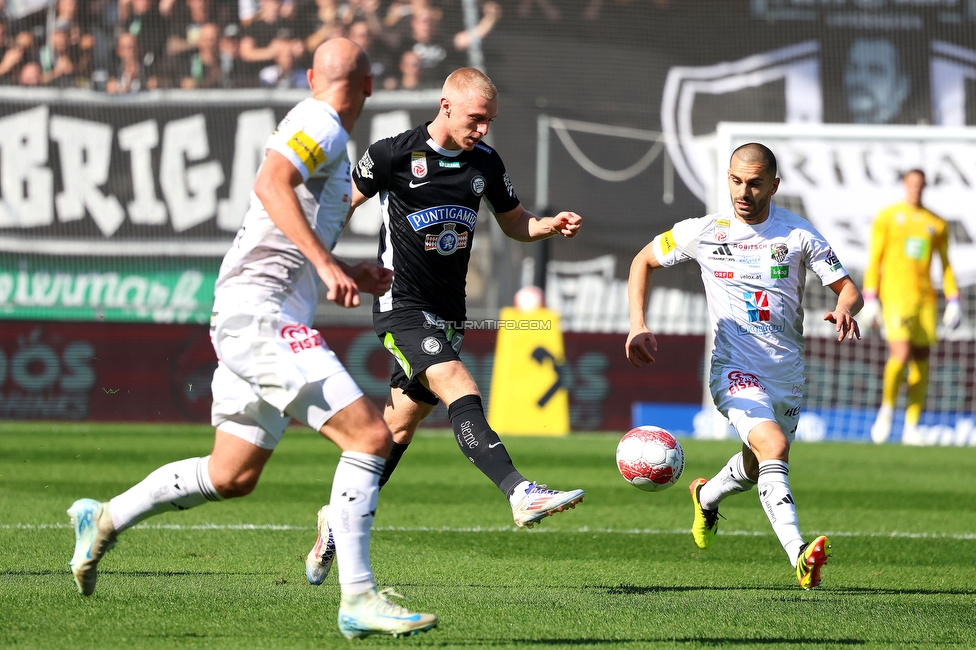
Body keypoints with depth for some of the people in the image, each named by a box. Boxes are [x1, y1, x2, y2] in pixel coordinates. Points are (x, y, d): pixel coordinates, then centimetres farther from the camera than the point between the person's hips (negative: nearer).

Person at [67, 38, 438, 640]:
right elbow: (270, 184, -27)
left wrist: (350, 273, 23)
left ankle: (103, 521, 30)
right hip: (260, 313, -10)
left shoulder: (319, 131, 23)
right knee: (371, 436, -17)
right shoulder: (320, 127, -7)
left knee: (232, 477, 18)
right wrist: (327, 265, -32)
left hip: (258, 320, 10)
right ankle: (358, 598, -18)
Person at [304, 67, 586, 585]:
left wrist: (553, 226, -3)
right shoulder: (393, 154, -10)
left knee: (399, 428, 11)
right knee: (460, 389, -26)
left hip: (449, 312, 6)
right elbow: (342, 206, 2)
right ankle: (520, 494, -39)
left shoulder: (485, 163, 5)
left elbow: (515, 223, 17)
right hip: (402, 305, -6)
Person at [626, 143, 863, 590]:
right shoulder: (704, 232, -2)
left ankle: (707, 496, 53)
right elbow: (644, 260, 12)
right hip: (734, 367, -3)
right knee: (774, 447, -28)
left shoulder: (798, 234, -2)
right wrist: (638, 326, 0)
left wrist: (844, 310, -27)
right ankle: (799, 556, -41)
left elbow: (849, 290, -2)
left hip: (788, 372, 3)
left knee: (757, 468, 18)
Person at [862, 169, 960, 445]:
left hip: (925, 297, 4)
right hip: (895, 294, -4)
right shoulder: (887, 217, 3)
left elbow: (946, 265, 17)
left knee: (921, 360, 0)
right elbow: (874, 259, 1)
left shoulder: (937, 224, 13)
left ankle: (911, 428, 5)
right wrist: (870, 299, -6)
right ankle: (886, 410, 6)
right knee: (901, 354, -19)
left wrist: (953, 302, 8)